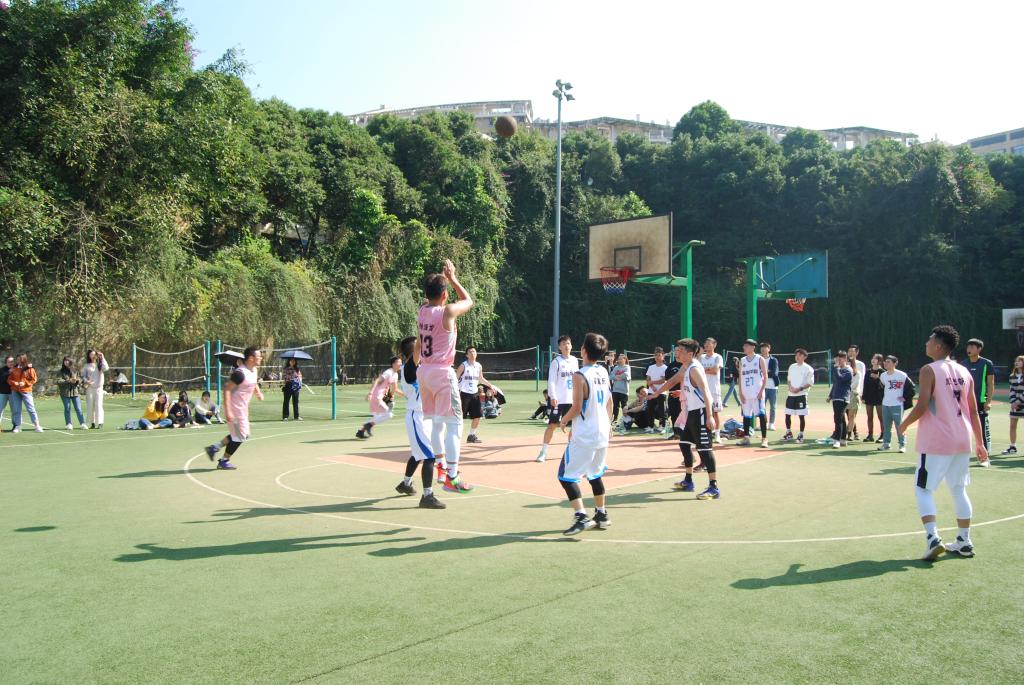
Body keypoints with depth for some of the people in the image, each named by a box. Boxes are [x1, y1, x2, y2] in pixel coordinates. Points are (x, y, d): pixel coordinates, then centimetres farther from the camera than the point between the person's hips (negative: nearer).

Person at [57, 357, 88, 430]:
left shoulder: (75, 371, 11)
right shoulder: (61, 372, 2)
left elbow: (80, 380, 13)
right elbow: (59, 381, -9)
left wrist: (77, 380, -10)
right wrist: (69, 381, -17)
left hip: (75, 392, 2)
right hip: (65, 392, -2)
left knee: (78, 409, -1)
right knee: (67, 408, 3)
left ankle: (82, 423, -2)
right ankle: (69, 424, 8)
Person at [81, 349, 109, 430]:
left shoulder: (100, 364, 7)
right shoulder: (86, 366, 9)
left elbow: (106, 368, -12)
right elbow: (83, 375, 8)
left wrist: (102, 358, -7)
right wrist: (86, 381, -12)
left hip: (99, 388, -1)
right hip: (89, 388, 1)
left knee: (98, 405, -9)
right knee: (90, 406, 2)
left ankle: (100, 423, -11)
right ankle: (92, 423, 10)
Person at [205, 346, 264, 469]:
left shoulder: (253, 370, 5)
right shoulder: (240, 372, -24)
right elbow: (227, 389, -26)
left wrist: (258, 393, 9)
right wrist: (227, 411, -30)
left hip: (243, 408, 10)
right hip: (235, 409, -10)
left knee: (244, 435, 16)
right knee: (239, 436, -1)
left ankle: (214, 447, 24)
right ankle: (224, 461, 17)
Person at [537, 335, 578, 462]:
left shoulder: (575, 361, 10)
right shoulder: (556, 361, -5)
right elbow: (551, 381, -10)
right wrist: (553, 396, -19)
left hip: (572, 399, 5)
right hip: (559, 399, -5)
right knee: (552, 424, -5)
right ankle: (544, 451, 2)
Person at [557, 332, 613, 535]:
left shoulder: (579, 375, -17)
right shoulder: (603, 372, 6)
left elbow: (577, 407, -17)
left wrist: (563, 420, 0)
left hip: (584, 436, -8)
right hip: (602, 434, 8)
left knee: (566, 476, -2)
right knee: (594, 474, 22)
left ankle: (581, 517, -11)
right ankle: (601, 515, 27)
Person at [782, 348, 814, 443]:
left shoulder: (808, 369, -4)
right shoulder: (792, 367, 13)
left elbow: (810, 383, -6)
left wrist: (800, 389, -18)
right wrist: (790, 387, -2)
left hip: (801, 395, -5)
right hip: (790, 394, 5)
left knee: (802, 416, -2)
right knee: (787, 414, 6)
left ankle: (801, 434, 9)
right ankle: (789, 433, 21)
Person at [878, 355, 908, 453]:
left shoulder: (901, 375, -10)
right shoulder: (883, 375, 7)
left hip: (897, 405, -6)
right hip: (885, 404, 6)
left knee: (899, 426, -3)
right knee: (886, 425, 11)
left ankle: (902, 445, 4)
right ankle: (886, 443, 20)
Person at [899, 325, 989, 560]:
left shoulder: (929, 370, -10)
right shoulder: (964, 372, 9)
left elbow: (922, 407, -16)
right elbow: (974, 411, 11)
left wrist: (904, 424, 1)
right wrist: (980, 443, 17)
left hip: (937, 441, -6)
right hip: (962, 440, 6)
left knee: (923, 488, 1)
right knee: (959, 489, 16)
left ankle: (933, 538, -12)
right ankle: (964, 542, 20)